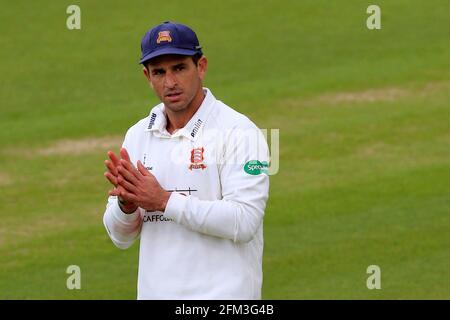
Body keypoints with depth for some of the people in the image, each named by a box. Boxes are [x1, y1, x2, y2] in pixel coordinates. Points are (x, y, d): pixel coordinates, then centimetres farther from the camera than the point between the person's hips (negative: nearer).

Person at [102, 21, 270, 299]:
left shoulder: (238, 132, -7)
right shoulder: (137, 136, 11)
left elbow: (243, 222, -18)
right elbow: (121, 237, 12)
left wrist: (164, 201, -17)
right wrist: (127, 203, -10)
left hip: (223, 297, -5)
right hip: (153, 293, 5)